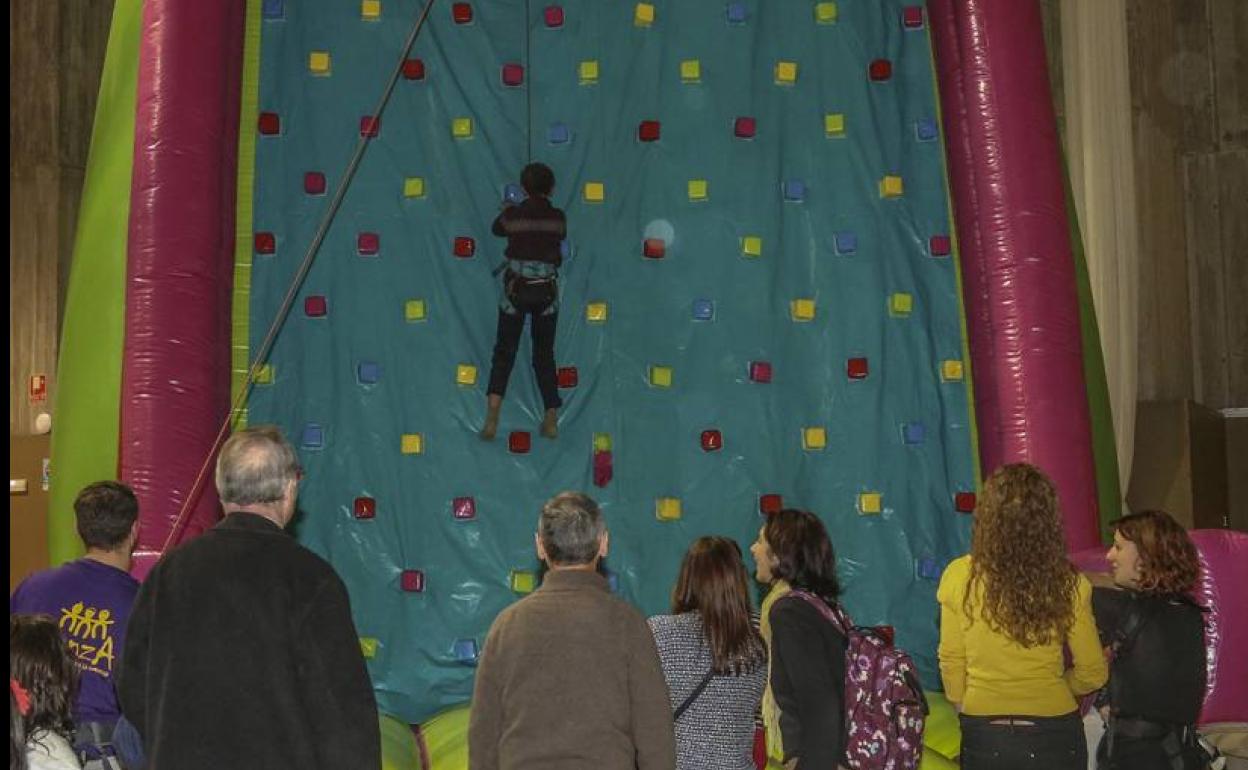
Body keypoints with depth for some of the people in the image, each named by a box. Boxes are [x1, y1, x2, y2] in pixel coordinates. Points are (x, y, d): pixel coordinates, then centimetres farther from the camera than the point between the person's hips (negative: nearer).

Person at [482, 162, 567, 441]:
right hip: (547, 291, 1)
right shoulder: (558, 218, -3)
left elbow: (497, 229, 15)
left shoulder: (512, 214, -6)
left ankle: (492, 416, -13)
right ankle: (551, 420, 12)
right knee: (545, 354, 13)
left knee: (504, 353, 4)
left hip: (516, 289, -1)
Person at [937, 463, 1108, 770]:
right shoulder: (1068, 583, -11)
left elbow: (950, 661, -1)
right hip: (1053, 733, 0)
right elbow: (1092, 673, -2)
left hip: (983, 735, 0)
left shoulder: (960, 576, -11)